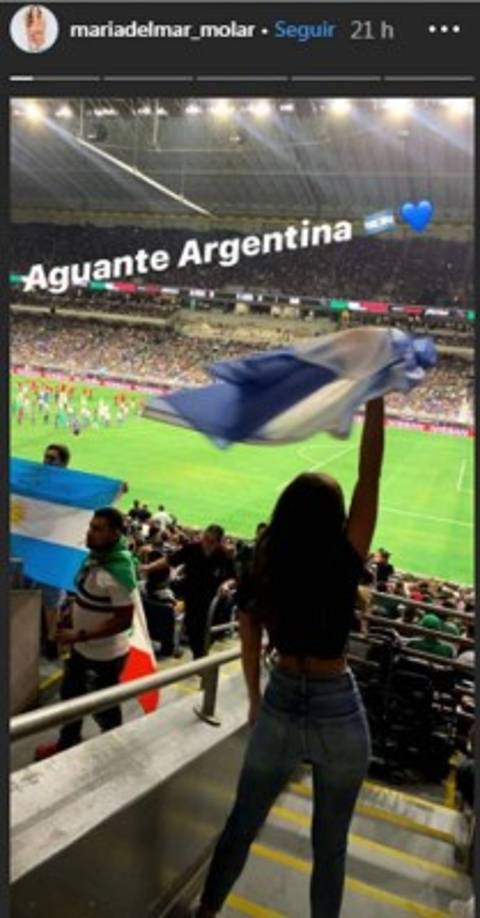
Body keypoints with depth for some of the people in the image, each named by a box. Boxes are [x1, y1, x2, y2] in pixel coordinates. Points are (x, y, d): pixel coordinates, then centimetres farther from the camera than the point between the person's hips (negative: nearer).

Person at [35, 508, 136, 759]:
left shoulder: (119, 571, -32)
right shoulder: (96, 555, -6)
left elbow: (124, 621, -29)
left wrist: (80, 635, -28)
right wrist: (75, 607, 2)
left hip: (106, 653, -8)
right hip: (82, 646, 8)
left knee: (103, 707, 14)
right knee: (70, 694, 25)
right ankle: (67, 744, 48)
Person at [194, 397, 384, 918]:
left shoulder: (263, 574, -11)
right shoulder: (344, 566, -21)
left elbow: (250, 647, 1)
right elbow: (370, 476, -20)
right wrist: (375, 396, -16)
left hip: (281, 708, 3)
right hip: (338, 717, -3)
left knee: (242, 823, 23)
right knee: (329, 844, 18)